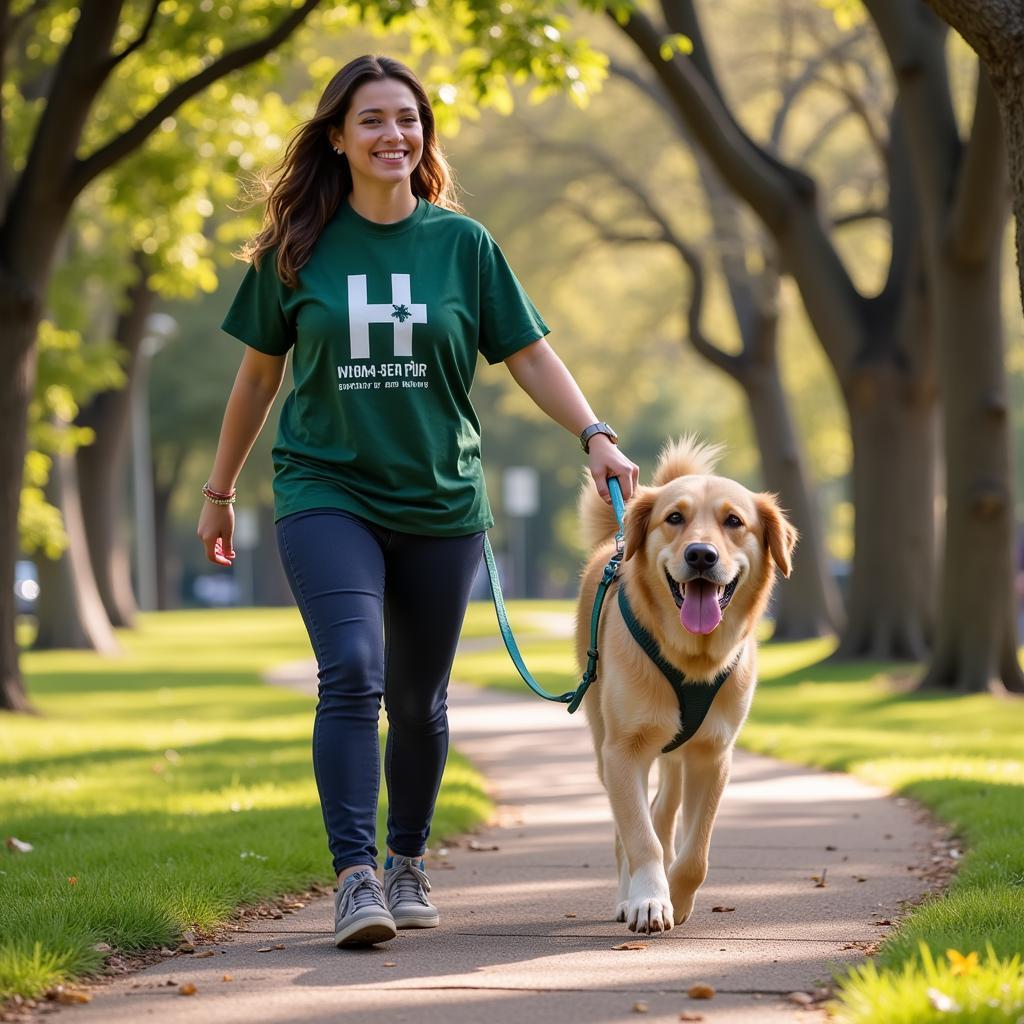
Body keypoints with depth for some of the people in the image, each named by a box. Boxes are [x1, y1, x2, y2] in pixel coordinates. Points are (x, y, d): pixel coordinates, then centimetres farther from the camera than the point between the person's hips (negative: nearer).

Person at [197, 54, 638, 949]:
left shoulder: (462, 243, 2)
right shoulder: (297, 249, 1)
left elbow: (530, 356, 3)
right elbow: (259, 374, 11)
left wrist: (596, 435, -12)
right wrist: (220, 491, 15)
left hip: (439, 504, 2)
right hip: (327, 495, -1)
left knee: (418, 699, 9)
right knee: (351, 673, -19)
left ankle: (408, 862, 29)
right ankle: (354, 876, -20)